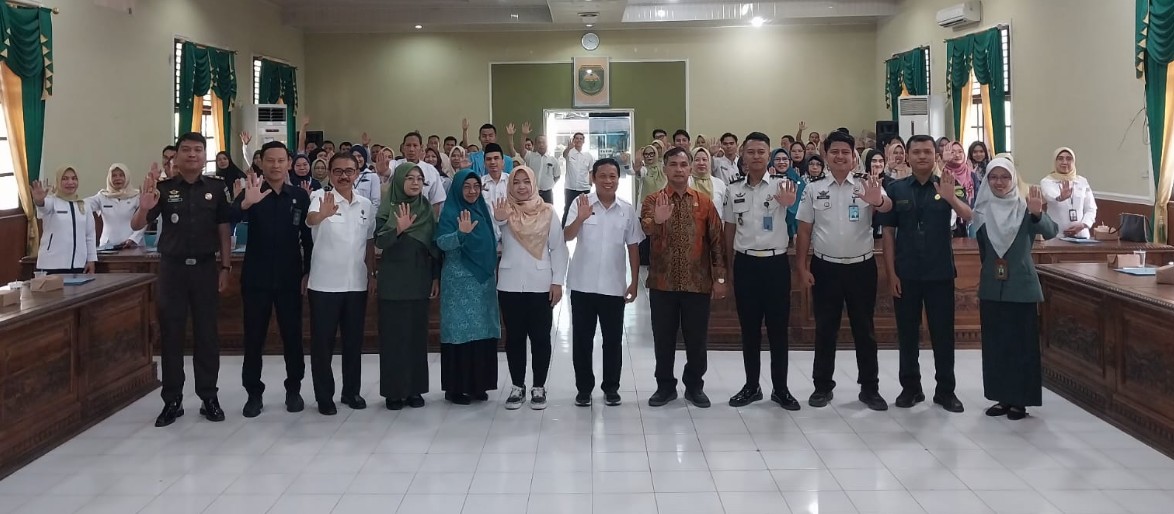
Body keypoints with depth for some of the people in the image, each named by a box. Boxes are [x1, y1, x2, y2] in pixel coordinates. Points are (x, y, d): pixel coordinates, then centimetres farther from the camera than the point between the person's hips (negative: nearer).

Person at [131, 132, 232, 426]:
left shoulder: (216, 188, 1)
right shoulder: (164, 188, -1)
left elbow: (224, 231, 5)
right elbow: (136, 226, -6)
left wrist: (225, 267, 0)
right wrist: (144, 208, -27)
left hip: (206, 267, 0)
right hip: (172, 267, 0)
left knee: (207, 334, 6)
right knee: (171, 335, 5)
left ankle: (209, 397, 16)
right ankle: (172, 400, 13)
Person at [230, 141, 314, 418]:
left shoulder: (300, 195, 2)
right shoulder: (251, 193, -1)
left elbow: (308, 236, 5)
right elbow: (231, 219, -20)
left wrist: (308, 271, 0)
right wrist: (245, 203, -40)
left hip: (289, 278, 1)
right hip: (256, 278, -1)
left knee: (293, 335, 7)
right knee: (254, 337, 4)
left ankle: (294, 389, 19)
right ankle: (254, 393, 13)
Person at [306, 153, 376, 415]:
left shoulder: (366, 204, 7)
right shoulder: (321, 197, -8)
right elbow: (310, 219, -31)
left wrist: (372, 275, 10)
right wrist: (322, 214, -54)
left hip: (357, 283, 4)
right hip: (324, 284, -4)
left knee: (354, 341, 13)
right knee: (323, 342, 3)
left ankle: (351, 391, 25)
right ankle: (324, 397, 12)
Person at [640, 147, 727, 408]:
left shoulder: (705, 202, 3)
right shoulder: (653, 200, -1)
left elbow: (716, 241, 5)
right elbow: (645, 229, -21)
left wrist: (719, 277, 0)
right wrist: (656, 221, -44)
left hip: (698, 283, 1)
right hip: (662, 282, -1)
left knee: (696, 338, 9)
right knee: (663, 338, 8)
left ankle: (695, 386, 23)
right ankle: (665, 386, 21)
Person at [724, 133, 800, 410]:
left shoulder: (782, 184, -6)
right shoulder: (734, 189, 5)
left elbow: (792, 204, -28)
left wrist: (789, 204, -52)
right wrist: (728, 262, 10)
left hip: (776, 262, -3)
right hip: (745, 264, 3)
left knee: (778, 328, 4)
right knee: (749, 328, 10)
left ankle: (781, 388, 15)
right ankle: (751, 386, 21)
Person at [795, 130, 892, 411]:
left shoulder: (866, 185, -3)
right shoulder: (813, 188, 2)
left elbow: (888, 207, -24)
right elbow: (804, 231, 3)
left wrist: (877, 201, -48)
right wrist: (802, 267, -2)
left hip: (861, 267, 0)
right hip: (825, 268, 1)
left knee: (864, 329, 8)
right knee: (825, 330, 9)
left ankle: (869, 388, 18)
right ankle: (822, 386, 19)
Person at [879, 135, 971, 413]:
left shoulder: (948, 187, 0)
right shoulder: (895, 189, 0)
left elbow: (968, 217, -15)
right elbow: (888, 232, 0)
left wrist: (951, 199, -35)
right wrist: (891, 272, -6)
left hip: (940, 273, 0)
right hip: (905, 274, 0)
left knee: (943, 333, 5)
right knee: (907, 333, 8)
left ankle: (945, 390, 17)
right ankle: (910, 387, 20)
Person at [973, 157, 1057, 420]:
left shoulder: (1025, 207, -8)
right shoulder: (982, 211, 2)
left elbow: (1051, 232, -25)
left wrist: (1037, 214, -45)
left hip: (1021, 287, -4)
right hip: (991, 287, 4)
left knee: (1022, 343, 0)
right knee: (995, 343, 8)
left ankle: (1020, 400, 9)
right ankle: (1003, 397, 19)